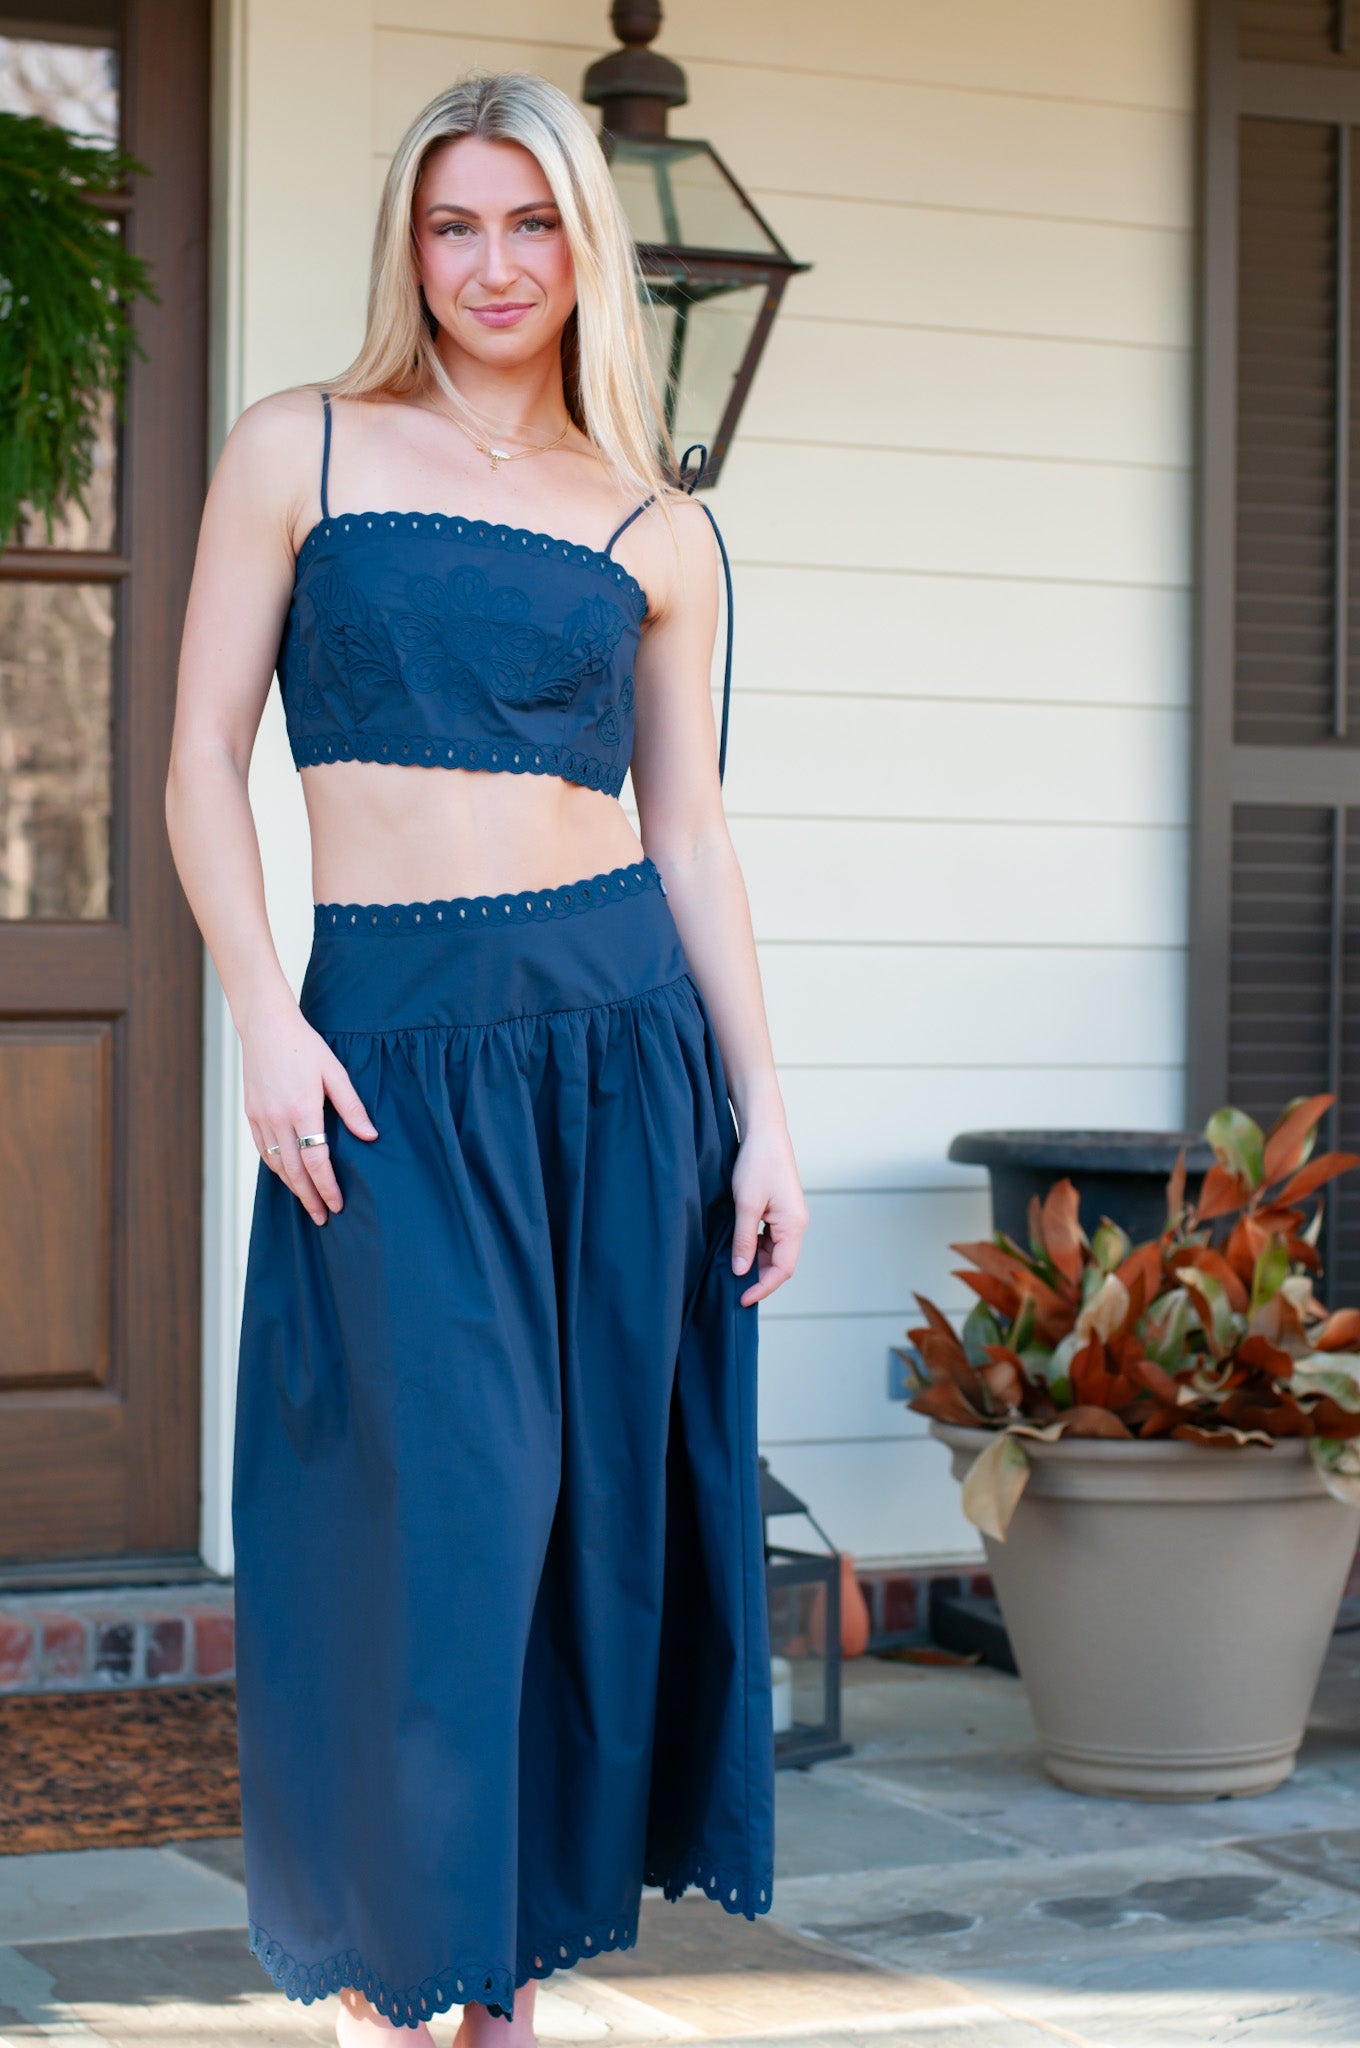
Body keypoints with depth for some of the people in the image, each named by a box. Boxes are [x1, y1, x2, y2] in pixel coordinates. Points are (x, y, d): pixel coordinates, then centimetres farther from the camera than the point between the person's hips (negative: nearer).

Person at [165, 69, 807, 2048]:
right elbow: (205, 757, 1)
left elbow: (690, 828, 10)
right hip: (390, 1047, -2)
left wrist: (762, 1115, 5)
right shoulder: (301, 450, 5)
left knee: (589, 1505, 6)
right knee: (438, 1497, -5)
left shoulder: (658, 527, 10)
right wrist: (265, 1016, -10)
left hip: (621, 1030, 3)